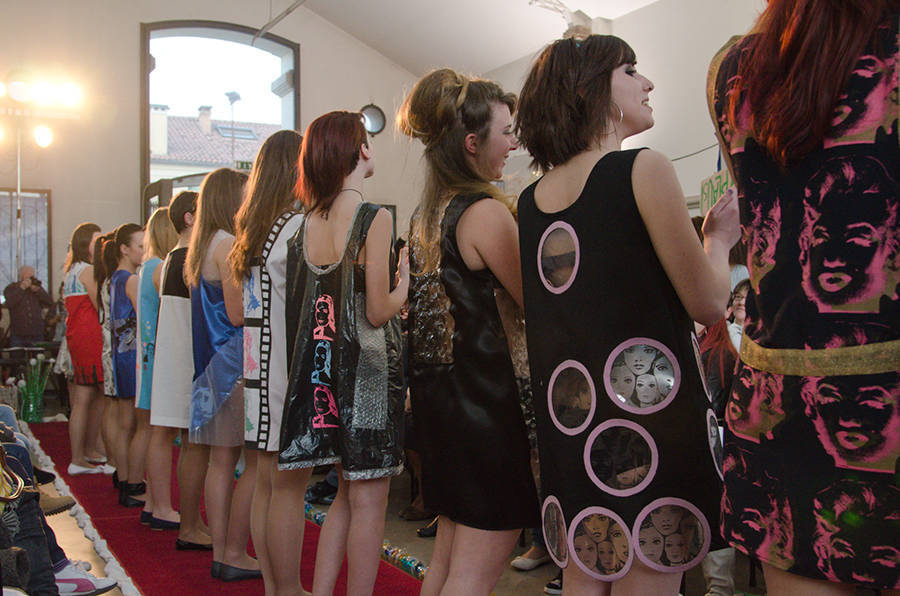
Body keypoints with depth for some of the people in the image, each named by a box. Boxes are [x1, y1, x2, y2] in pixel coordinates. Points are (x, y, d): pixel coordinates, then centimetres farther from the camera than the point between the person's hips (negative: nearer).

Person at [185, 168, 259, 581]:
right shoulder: (228, 244, -12)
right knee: (256, 461, -3)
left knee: (222, 459, 10)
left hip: (214, 362, 10)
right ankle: (234, 554, 5)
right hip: (237, 361, -10)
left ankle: (221, 553, 16)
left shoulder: (203, 247, 16)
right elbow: (238, 314, -17)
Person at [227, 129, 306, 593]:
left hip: (258, 370, 9)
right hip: (289, 374, -9)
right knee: (288, 487, -2)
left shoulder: (253, 232, 15)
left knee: (268, 483, 13)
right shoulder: (298, 227, -12)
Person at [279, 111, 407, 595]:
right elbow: (378, 312, -15)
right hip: (368, 366, -7)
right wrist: (404, 283, 3)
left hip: (323, 364, 7)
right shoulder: (374, 218, -14)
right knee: (368, 500, 3)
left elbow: (304, 301, 8)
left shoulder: (308, 221, 5)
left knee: (349, 491, 18)